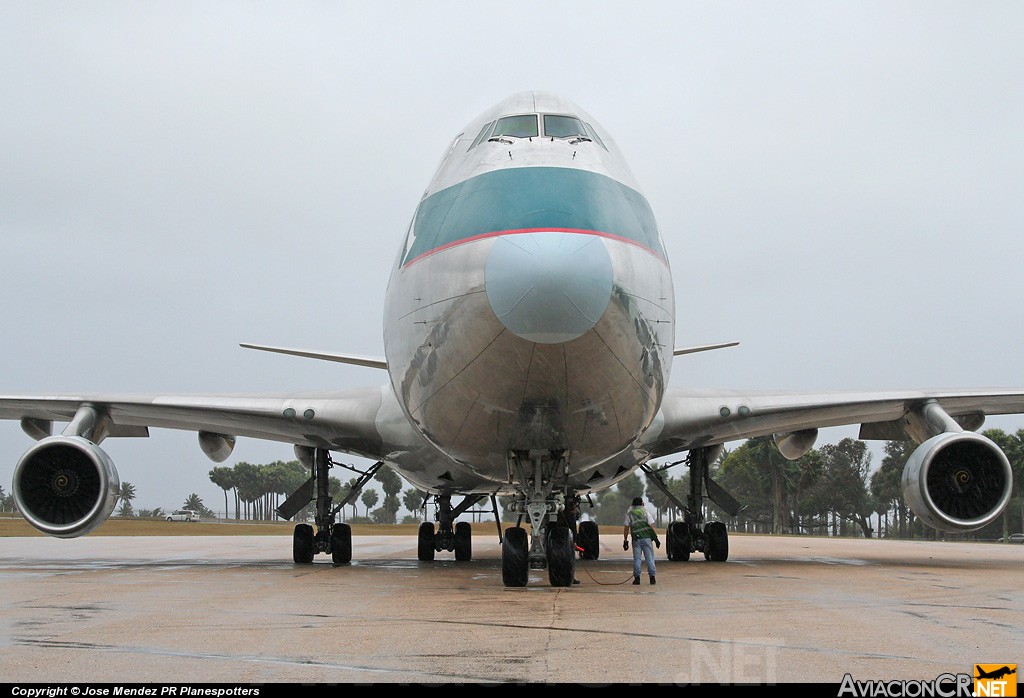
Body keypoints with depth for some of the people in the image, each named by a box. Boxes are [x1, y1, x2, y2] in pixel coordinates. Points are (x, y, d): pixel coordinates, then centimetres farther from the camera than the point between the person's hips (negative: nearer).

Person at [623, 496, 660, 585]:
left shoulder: (629, 513, 7)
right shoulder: (645, 512, 5)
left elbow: (626, 528, 3)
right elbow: (651, 526, 1)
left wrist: (625, 540, 6)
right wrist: (656, 538, 4)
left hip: (636, 539, 0)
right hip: (646, 537, 0)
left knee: (636, 558, 4)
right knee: (649, 558, 3)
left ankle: (637, 577, 0)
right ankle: (652, 577, -2)